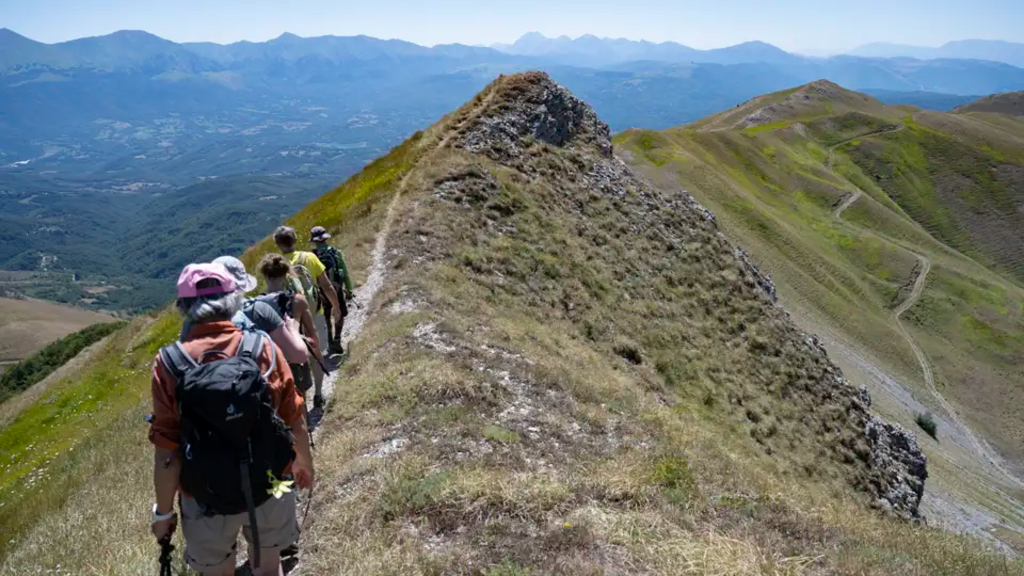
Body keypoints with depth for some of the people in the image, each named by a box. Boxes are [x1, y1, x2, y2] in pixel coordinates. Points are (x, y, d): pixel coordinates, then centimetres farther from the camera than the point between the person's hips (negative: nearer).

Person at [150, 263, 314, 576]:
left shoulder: (170, 363, -18)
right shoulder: (264, 348, -14)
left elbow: (167, 452, -15)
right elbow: (295, 422, -5)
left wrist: (163, 512, 0)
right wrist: (304, 464, 14)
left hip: (208, 499, -1)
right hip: (270, 487, 1)